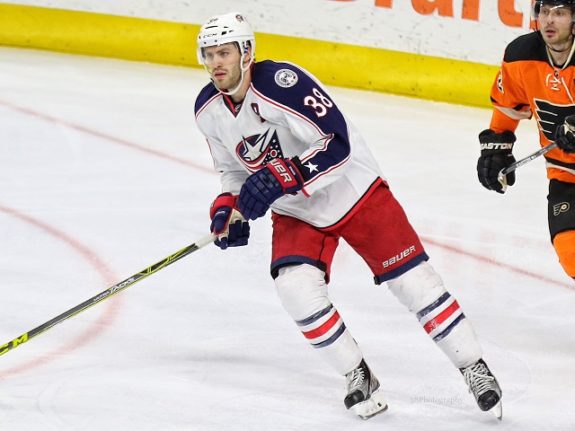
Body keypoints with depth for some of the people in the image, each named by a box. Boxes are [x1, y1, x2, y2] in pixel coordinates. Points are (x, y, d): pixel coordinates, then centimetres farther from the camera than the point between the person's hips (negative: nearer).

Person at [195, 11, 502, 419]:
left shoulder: (281, 82, -29)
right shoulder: (208, 110, -6)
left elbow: (336, 146, -33)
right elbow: (233, 169, 12)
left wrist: (278, 179, -40)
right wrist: (228, 207, -7)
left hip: (354, 191, -5)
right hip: (296, 213, 5)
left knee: (412, 279, -3)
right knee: (296, 288, -19)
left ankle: (474, 368, 12)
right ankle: (359, 378, -2)